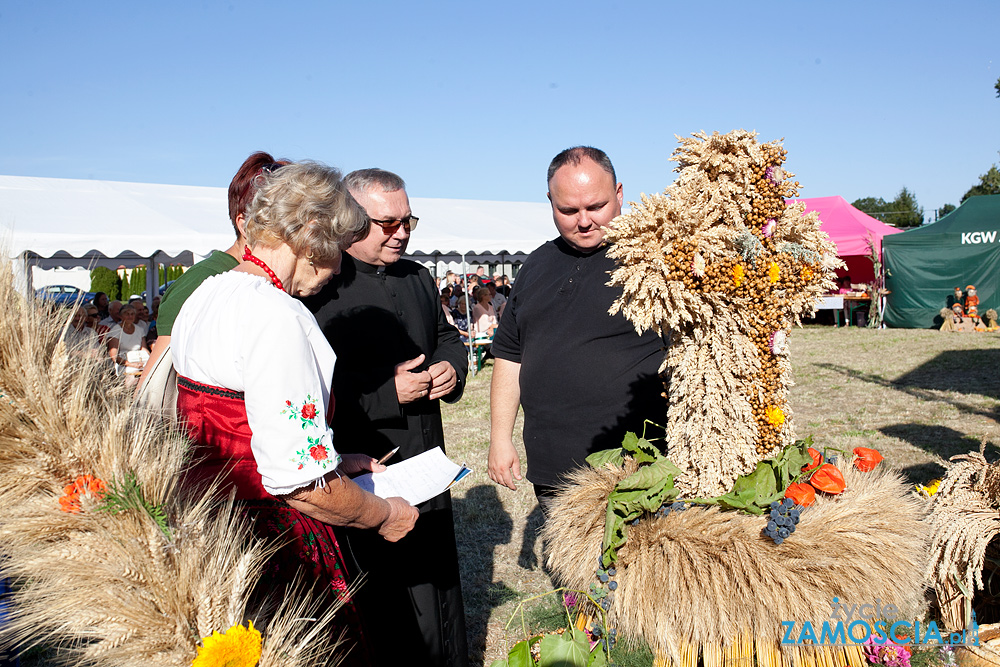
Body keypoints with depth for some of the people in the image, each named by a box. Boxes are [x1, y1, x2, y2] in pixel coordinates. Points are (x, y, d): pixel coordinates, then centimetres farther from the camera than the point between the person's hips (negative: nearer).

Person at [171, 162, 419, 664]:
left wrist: (333, 461, 20)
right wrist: (385, 516, -7)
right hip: (270, 541, -10)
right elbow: (300, 481, -24)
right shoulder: (275, 316, -23)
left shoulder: (206, 296, 8)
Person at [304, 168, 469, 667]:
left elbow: (447, 337, 24)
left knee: (438, 578, 22)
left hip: (427, 468, 8)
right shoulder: (320, 286, -16)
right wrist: (388, 391, -22)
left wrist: (451, 369, 1)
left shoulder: (418, 278, 11)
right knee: (381, 602, 4)